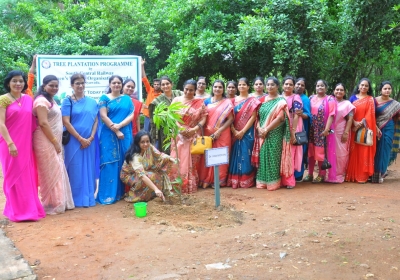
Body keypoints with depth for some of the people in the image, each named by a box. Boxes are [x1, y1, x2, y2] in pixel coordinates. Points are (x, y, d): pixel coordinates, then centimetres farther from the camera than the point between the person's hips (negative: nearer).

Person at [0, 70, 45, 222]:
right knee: (14, 176, 1)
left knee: (28, 176, 9)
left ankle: (29, 207, 20)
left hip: (26, 144, 5)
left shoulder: (28, 99, 10)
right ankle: (17, 210, 10)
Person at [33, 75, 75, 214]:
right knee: (51, 173, -5)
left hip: (53, 141, 10)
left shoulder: (51, 100, 18)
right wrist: (55, 142, -18)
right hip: (46, 142, -10)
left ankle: (59, 202, 20)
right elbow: (43, 123, -20)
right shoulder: (42, 101, -12)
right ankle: (53, 205, 3)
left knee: (57, 172, 12)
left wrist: (57, 142, 15)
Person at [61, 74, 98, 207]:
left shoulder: (92, 102, 9)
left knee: (89, 169, 6)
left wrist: (91, 138, -6)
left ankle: (88, 197, 16)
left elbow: (95, 121, 8)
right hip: (74, 141, -3)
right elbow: (66, 122, -9)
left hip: (89, 141, 4)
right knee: (75, 169, -2)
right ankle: (76, 199, 6)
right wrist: (80, 139, -13)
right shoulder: (67, 101, -1)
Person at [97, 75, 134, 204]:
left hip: (125, 134, 3)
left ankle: (122, 191, 15)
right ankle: (108, 194, -2)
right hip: (109, 134, -3)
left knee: (124, 162, 5)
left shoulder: (127, 99, 12)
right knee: (110, 163, -5)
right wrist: (116, 132, -12)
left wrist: (119, 125, -14)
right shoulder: (104, 98, 4)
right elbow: (103, 116, -6)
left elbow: (131, 115, 2)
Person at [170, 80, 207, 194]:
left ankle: (191, 185, 12)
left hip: (194, 136, 0)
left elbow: (203, 118, -1)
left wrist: (194, 129, -15)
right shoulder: (176, 100, 3)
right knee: (178, 161, 0)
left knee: (191, 161, 4)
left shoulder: (200, 102, 2)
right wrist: (180, 128, -14)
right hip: (179, 135, 0)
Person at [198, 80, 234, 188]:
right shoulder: (207, 101, 10)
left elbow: (231, 119, -5)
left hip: (222, 134, -2)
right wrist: (203, 130, -8)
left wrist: (219, 131, -13)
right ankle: (206, 180, 10)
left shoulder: (227, 102, 2)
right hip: (208, 134, 2)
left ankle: (219, 180, 10)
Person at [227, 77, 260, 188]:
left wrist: (243, 131, -14)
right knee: (236, 156, 4)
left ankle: (246, 181, 4)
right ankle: (234, 180, 10)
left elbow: (253, 117, -8)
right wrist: (234, 131, -10)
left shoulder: (252, 100, 1)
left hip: (247, 132, -3)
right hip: (235, 133, 3)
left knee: (246, 155, -3)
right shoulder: (234, 100, 11)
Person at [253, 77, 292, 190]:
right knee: (263, 157, 6)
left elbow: (280, 118, -13)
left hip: (274, 134, -5)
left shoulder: (281, 101, -3)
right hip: (262, 134, 5)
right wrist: (259, 128, -9)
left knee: (273, 157, -3)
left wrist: (266, 129, -16)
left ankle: (273, 182, 4)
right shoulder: (263, 100, 12)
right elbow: (257, 116, 10)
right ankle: (262, 181, 13)